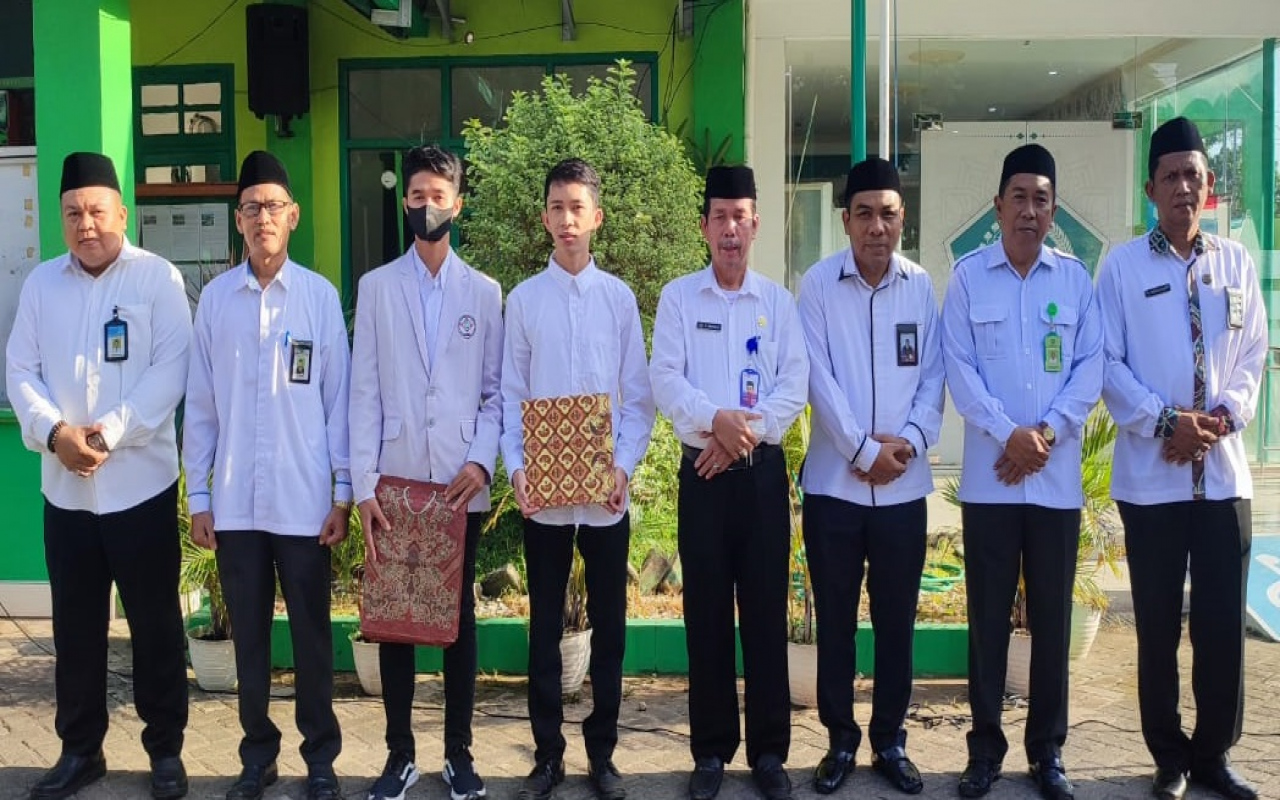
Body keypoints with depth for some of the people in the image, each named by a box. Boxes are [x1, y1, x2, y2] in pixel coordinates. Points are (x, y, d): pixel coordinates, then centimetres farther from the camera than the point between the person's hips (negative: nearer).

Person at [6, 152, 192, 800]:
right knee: (75, 625, 12)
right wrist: (53, 431, -13)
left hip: (141, 483, -3)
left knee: (154, 622, 6)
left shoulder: (158, 278, -3)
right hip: (64, 487, 4)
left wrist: (110, 432, -19)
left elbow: (170, 370, -10)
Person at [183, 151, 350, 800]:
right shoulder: (215, 297, 4)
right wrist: (198, 495, 5)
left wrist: (342, 491, -1)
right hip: (234, 501, 2)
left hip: (303, 499, -2)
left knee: (311, 634, 8)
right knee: (248, 634, 12)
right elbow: (200, 404, 6)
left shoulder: (320, 295, -1)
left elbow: (338, 398, 0)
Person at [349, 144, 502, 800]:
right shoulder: (376, 287, 6)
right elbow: (364, 393, 1)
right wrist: (362, 485, -6)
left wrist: (481, 461, -10)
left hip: (461, 485, 0)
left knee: (460, 616, 8)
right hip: (396, 480, 0)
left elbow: (497, 392, 5)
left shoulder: (485, 292, 7)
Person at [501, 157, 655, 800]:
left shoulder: (619, 297, 2)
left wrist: (625, 465, -10)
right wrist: (515, 469, -9)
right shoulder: (523, 299, 2)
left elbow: (637, 395, 3)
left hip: (606, 492, 0)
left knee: (608, 626, 9)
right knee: (545, 627, 9)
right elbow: (511, 396, 3)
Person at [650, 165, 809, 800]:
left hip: (762, 471, 1)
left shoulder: (779, 300, 6)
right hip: (703, 472, 0)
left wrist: (747, 431, -15)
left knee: (766, 611, 4)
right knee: (707, 612, 5)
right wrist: (717, 420, -22)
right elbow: (665, 380, -6)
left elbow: (794, 384, -1)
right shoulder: (678, 297, 3)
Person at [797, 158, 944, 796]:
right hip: (833, 481, -2)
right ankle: (840, 740, 22)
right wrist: (862, 450, -13)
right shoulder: (818, 284, -4)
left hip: (904, 485, 2)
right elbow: (819, 377, -9)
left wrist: (911, 439, -13)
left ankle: (890, 741, 24)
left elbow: (933, 374, 3)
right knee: (835, 620, 8)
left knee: (897, 622, 10)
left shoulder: (922, 286, 4)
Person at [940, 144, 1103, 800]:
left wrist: (1048, 431, -12)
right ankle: (985, 744, 18)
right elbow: (958, 366, -3)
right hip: (989, 475, -1)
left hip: (1057, 477, 1)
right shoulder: (968, 276, 2)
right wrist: (1009, 434, -13)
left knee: (1052, 615, 8)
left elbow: (1090, 364, 1)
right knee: (988, 614, 6)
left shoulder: (1076, 278, 6)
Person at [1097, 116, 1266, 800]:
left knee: (1223, 623, 7)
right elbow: (1108, 363, -3)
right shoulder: (1122, 265, 0)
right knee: (1158, 626, 6)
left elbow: (1253, 355, 8)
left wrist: (1224, 416, -10)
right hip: (1151, 475, -2)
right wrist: (1165, 421, -14)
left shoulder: (1237, 263, 8)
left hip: (1224, 470, 2)